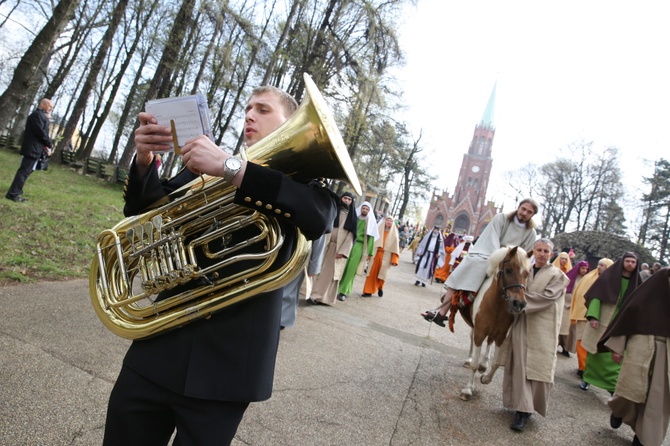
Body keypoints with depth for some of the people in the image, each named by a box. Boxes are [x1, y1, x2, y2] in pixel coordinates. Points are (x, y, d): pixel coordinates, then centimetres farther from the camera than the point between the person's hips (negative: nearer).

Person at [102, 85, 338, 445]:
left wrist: (231, 167, -28)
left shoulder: (302, 174, 1)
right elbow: (144, 212, 10)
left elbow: (319, 217, -22)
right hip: (163, 341, 4)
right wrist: (144, 160, -9)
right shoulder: (208, 163, 13)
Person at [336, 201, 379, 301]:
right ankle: (336, 288, 10)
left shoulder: (370, 222, 7)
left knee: (351, 269, -5)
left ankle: (344, 291, -2)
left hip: (359, 247, -2)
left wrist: (370, 252, -1)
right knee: (343, 267, -1)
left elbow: (371, 238, 4)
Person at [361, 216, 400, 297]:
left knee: (382, 273, 5)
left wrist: (394, 260, -7)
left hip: (386, 256, 0)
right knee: (372, 273, -1)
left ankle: (380, 288, 30)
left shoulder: (394, 233, 5)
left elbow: (395, 246, 0)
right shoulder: (378, 229, 7)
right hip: (375, 254, 1)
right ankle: (368, 291, 4)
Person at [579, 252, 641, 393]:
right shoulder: (609, 276, -3)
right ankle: (587, 377, 22)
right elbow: (596, 295, -6)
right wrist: (593, 316, -16)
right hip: (601, 321, -1)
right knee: (594, 350, 8)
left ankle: (613, 385, 1)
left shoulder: (636, 282, 5)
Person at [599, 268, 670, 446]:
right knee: (632, 388, -3)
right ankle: (618, 410, 29)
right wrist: (617, 347, -5)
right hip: (641, 345, -3)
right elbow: (628, 314, -2)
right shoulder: (649, 292, -2)